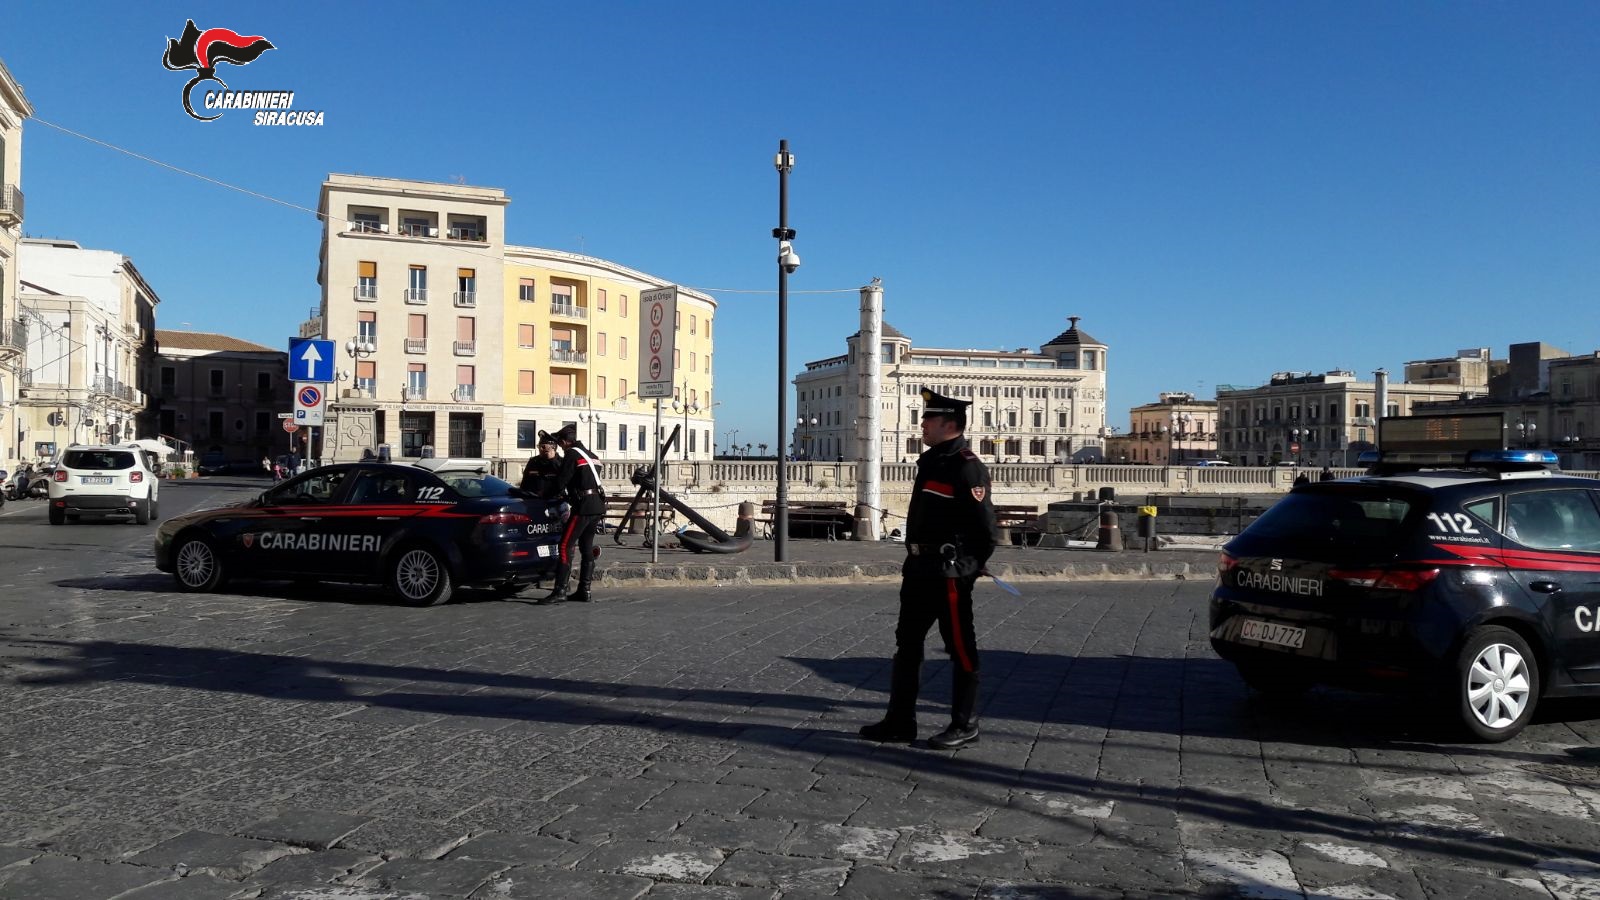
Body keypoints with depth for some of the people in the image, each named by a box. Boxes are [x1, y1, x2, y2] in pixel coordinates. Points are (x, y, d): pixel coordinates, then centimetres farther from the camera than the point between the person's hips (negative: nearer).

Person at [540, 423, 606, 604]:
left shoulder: (572, 455, -6)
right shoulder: (591, 455, 21)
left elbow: (560, 481, -8)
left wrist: (545, 496, 8)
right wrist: (566, 496, 27)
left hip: (584, 507, -9)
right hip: (598, 507, 9)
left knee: (566, 546, -9)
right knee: (587, 548, 13)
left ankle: (560, 591, -14)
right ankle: (584, 591, 15)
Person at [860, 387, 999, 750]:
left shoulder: (967, 467, -15)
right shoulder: (930, 461, 13)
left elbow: (987, 529, -16)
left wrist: (966, 570, -9)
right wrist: (914, 559, 17)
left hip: (949, 572, -10)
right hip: (919, 568, 10)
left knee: (961, 650, 3)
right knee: (907, 645, 12)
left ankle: (965, 726, 14)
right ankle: (900, 722, 21)